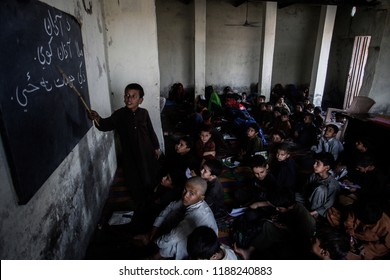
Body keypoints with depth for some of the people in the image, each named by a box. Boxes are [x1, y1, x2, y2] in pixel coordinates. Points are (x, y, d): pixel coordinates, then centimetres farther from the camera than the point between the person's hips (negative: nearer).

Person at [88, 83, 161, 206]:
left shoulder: (144, 113, -3)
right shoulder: (119, 114, -10)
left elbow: (150, 131, 6)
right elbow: (107, 125, -27)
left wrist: (156, 147, 11)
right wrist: (98, 119, -48)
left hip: (147, 153, 2)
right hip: (130, 155, -2)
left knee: (153, 179, 17)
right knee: (136, 183, 10)